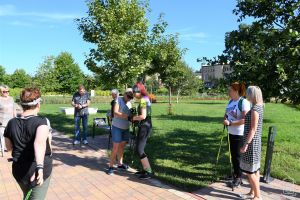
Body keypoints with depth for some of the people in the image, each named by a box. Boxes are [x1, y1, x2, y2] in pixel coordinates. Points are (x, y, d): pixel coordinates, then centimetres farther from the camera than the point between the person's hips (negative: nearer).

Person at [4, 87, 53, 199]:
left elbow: (9, 147, 8)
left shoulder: (12, 123, -6)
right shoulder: (42, 121, -22)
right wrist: (40, 167, -48)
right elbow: (39, 143, -40)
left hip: (19, 170, 5)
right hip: (38, 171, -5)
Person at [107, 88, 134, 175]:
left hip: (126, 128, 6)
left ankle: (120, 164, 28)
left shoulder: (129, 103, 8)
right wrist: (127, 116, -29)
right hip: (117, 127, -6)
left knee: (122, 146, 15)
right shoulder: (118, 99, -10)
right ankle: (110, 167, 4)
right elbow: (115, 113, -20)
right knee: (115, 147, -6)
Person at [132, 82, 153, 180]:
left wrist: (133, 118, -10)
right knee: (140, 149, 17)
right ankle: (145, 169, 26)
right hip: (146, 126, 10)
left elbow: (143, 116, -25)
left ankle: (149, 172, 5)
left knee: (139, 150, -3)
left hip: (144, 127, -10)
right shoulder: (146, 99, 13)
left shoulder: (143, 100, -17)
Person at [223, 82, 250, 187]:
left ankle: (239, 177, 19)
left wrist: (230, 123, -25)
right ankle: (235, 173, 33)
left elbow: (245, 120, -24)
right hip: (231, 132, 8)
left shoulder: (244, 102, -18)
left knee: (238, 155, 3)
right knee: (233, 154, 16)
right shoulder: (231, 101, 7)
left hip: (240, 134, -7)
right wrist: (225, 119, -4)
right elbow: (226, 113, 18)